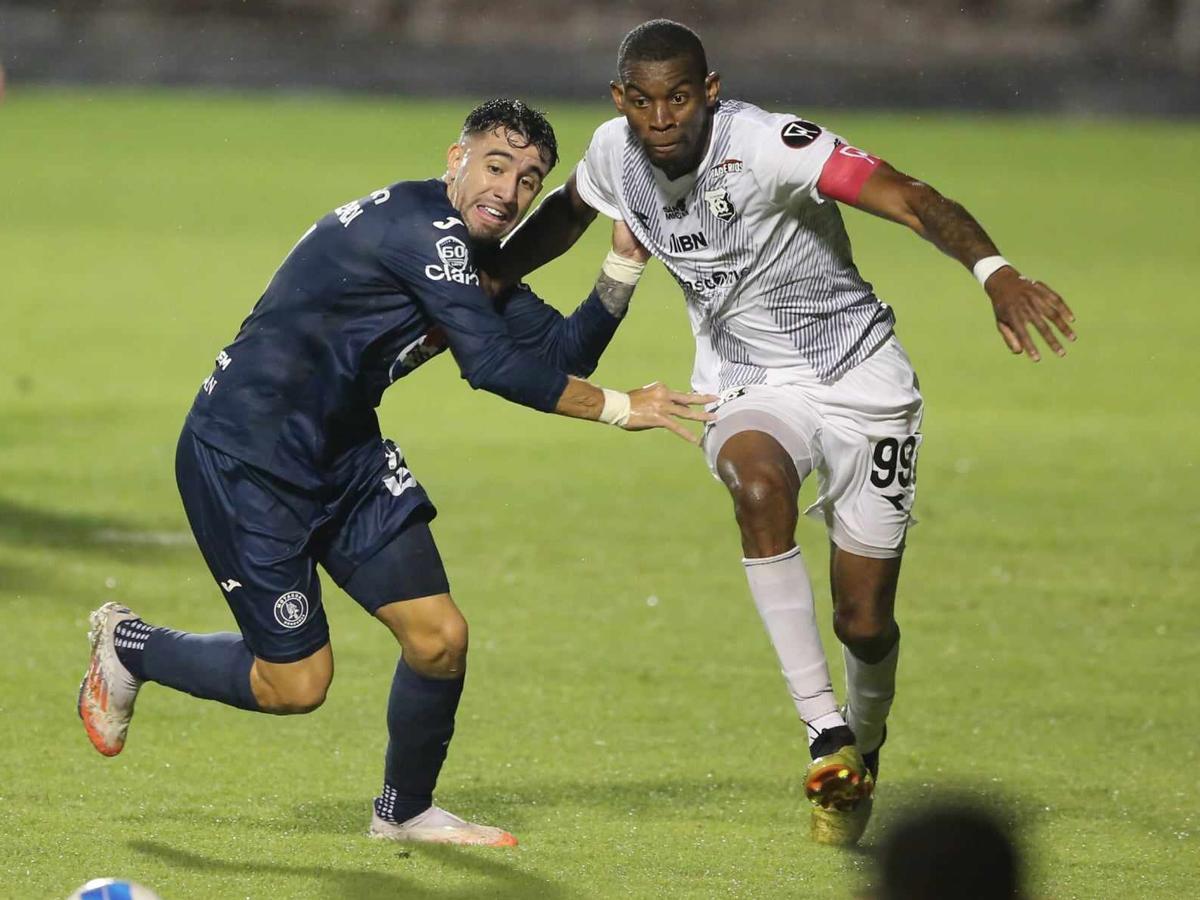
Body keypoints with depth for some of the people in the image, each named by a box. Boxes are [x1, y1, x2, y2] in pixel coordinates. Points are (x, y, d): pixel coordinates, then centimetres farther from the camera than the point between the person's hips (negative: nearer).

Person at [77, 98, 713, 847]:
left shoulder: (477, 255, 9)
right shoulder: (423, 227, -22)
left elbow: (562, 354, 4)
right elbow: (493, 364, -26)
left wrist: (626, 261, -6)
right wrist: (620, 408, -22)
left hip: (342, 450, 9)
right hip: (244, 454, -9)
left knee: (440, 638, 1)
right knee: (295, 685, -4)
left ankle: (406, 811, 25)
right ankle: (127, 646, 21)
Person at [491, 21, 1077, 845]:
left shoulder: (766, 145, -26)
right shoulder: (616, 152, -8)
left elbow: (912, 200, -36)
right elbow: (566, 213, 17)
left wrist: (994, 271, -52)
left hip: (859, 376, -3)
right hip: (746, 387, 3)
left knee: (865, 623, 0)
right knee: (758, 484, -35)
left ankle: (864, 754, 36)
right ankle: (826, 734, -29)